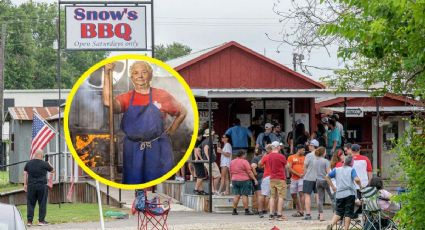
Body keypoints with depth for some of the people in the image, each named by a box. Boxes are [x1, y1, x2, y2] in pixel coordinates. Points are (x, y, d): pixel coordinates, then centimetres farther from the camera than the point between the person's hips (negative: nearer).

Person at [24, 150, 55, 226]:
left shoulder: (28, 163, 6)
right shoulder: (44, 164, -5)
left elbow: (25, 174, 7)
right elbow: (52, 171, 8)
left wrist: (25, 184, 12)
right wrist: (49, 165, 27)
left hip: (31, 186, 3)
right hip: (42, 186, -3)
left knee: (30, 203, 6)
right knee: (42, 203, 6)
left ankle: (29, 221, 2)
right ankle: (41, 220, 6)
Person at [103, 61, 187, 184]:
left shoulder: (162, 96, 3)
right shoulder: (126, 98, 5)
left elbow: (182, 113, 15)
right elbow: (108, 103, -17)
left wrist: (171, 130, 8)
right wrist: (107, 75, -21)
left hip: (158, 151, -1)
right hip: (132, 150, 1)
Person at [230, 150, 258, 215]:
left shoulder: (232, 162, 10)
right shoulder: (244, 162, -10)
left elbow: (231, 173, 15)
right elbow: (249, 172, -12)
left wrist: (232, 179, 25)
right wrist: (255, 179, -8)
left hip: (234, 180, 6)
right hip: (244, 180, -6)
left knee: (236, 195, 9)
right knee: (244, 195, -3)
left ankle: (234, 210, 7)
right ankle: (246, 211, -3)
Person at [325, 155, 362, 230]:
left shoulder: (337, 170, 10)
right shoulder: (351, 170, -2)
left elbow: (327, 177, 11)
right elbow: (357, 179, -16)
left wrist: (332, 186, 16)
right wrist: (360, 185, 3)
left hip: (339, 194, 3)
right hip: (349, 194, -3)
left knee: (338, 212, 10)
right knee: (348, 213, 4)